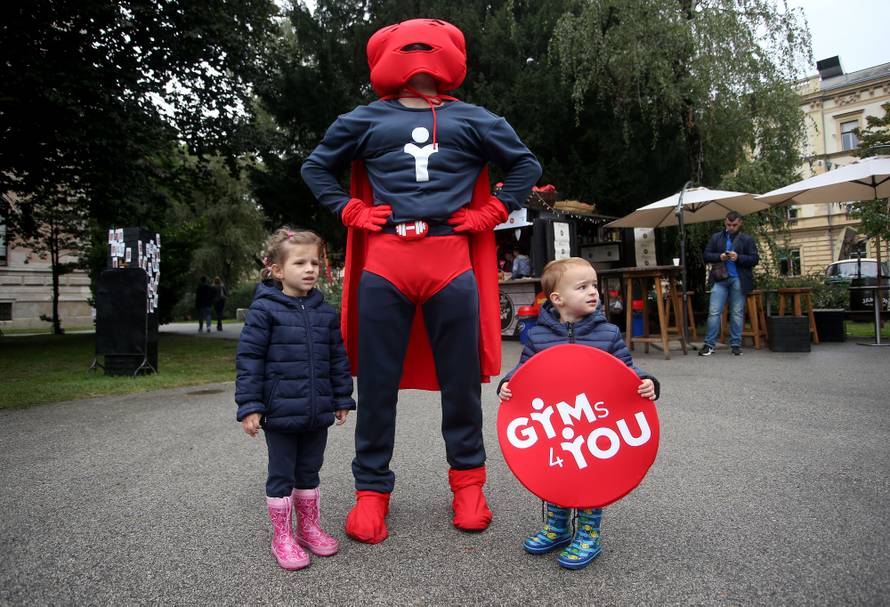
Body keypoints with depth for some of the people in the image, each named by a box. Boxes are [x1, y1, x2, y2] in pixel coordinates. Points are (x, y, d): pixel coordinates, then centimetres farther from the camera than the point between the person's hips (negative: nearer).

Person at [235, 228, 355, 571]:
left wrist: (342, 399, 11)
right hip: (280, 412, -4)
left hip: (318, 412, 5)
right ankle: (282, 536, 24)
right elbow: (248, 359, -10)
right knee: (281, 475, 9)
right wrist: (249, 407, -14)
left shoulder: (325, 312, 4)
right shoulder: (264, 309, -9)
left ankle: (308, 526, 35)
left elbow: (338, 359, 10)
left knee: (309, 472, 18)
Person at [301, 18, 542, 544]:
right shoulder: (366, 120, 16)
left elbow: (527, 166, 20)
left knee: (460, 381, 6)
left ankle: (468, 483, 23)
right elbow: (316, 167, 24)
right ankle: (372, 491, 17)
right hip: (383, 264, 0)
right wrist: (348, 210, 8)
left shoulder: (474, 120, 16)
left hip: (452, 264, 0)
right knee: (377, 383, 3)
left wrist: (490, 213, 8)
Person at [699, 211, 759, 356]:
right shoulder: (715, 238, 12)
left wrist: (738, 257, -15)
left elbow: (755, 259, 1)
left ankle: (736, 345, 11)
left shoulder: (747, 240, 7)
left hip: (739, 280, -1)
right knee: (714, 312, -5)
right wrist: (719, 257, -9)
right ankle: (709, 344, -2)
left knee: (737, 314, 4)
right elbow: (706, 255, 9)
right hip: (720, 279, 1)